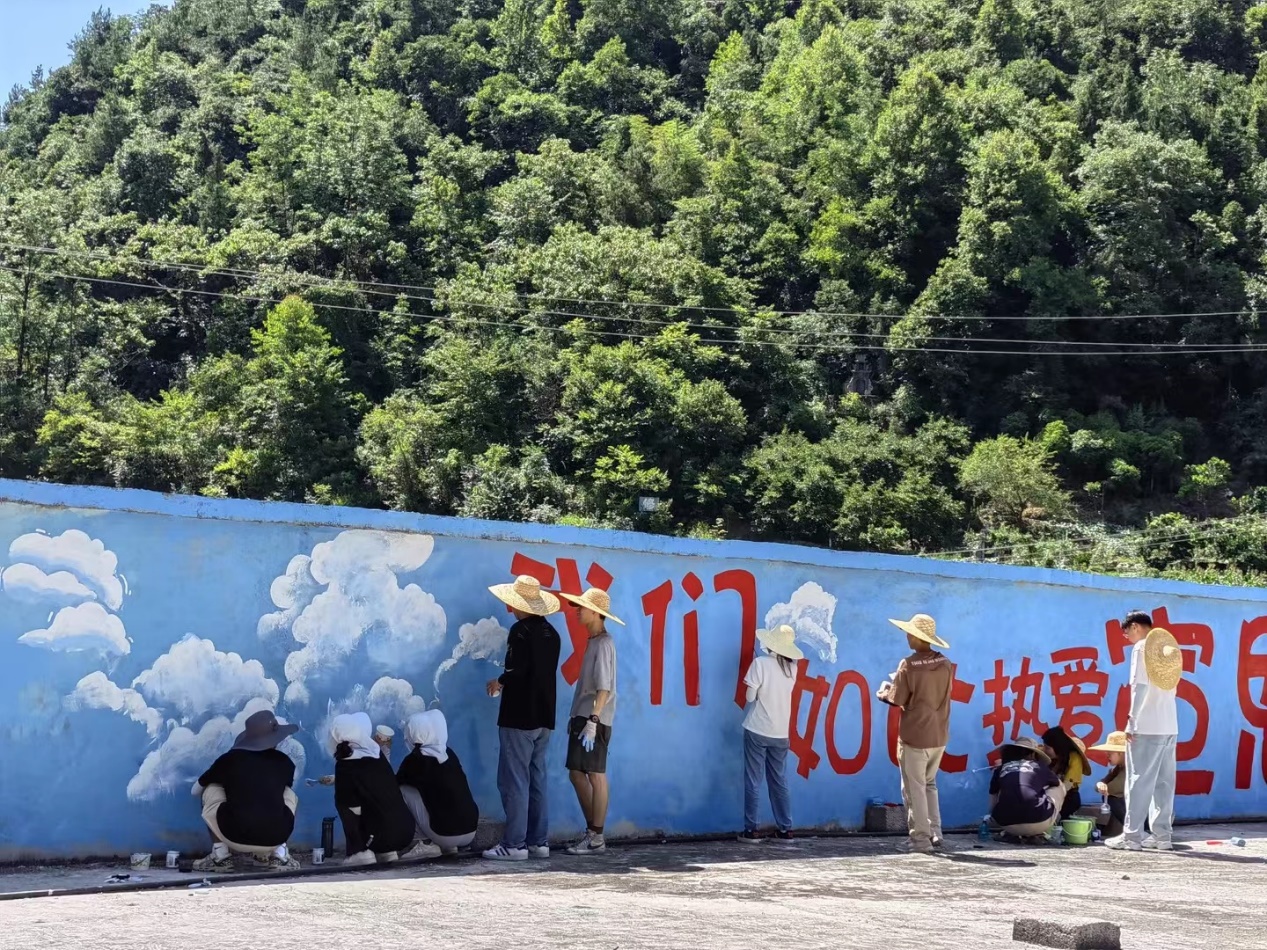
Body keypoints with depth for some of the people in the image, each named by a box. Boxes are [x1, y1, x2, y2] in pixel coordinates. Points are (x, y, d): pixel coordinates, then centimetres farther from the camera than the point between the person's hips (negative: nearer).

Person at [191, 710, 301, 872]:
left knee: (210, 790, 25)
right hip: (275, 839, 1)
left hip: (235, 838, -1)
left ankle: (221, 855, 16)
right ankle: (278, 854, 16)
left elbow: (196, 790, 28)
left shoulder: (230, 759, 13)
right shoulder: (284, 762, 16)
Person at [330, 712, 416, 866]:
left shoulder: (345, 765, -8)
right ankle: (389, 852, 20)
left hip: (382, 835, -6)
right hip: (407, 830, 6)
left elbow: (354, 807, -5)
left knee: (342, 803, 12)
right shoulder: (376, 753, 10)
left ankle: (361, 852, 5)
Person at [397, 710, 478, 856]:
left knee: (404, 789, 7)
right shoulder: (449, 754, 12)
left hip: (446, 834, -7)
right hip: (470, 831, 7)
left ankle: (428, 844, 6)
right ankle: (449, 846, 17)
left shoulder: (415, 759, -6)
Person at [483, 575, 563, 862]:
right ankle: (539, 841, 14)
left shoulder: (520, 631, -13)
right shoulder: (551, 633, 11)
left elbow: (516, 671, -22)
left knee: (514, 781, -5)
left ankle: (514, 844, -6)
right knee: (537, 781, 13)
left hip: (519, 717, -8)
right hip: (544, 717, 8)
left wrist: (499, 683, -4)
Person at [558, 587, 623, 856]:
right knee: (577, 774, 13)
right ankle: (591, 831, 22)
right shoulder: (593, 642, 15)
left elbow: (604, 688, -19)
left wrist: (593, 721, -23)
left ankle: (596, 838, 2)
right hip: (582, 717, 9)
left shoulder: (603, 644, -13)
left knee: (596, 776, -3)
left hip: (594, 720, -9)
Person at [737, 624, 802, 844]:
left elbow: (750, 697, -11)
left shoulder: (760, 663, -13)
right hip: (781, 733, 4)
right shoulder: (792, 667, 2)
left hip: (757, 731, -4)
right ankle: (784, 829, 13)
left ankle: (751, 830, 2)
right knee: (779, 782, 12)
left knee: (753, 782, 2)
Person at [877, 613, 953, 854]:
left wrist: (883, 691, 9)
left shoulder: (909, 665, -16)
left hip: (914, 736, -6)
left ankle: (920, 838, 2)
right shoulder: (944, 664, 2)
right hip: (939, 735, 6)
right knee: (929, 784, 21)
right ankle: (934, 832, 18)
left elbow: (897, 699, -13)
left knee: (914, 788, 3)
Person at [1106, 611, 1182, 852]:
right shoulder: (1168, 647, 16)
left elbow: (1140, 686, -14)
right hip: (1170, 726, 7)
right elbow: (1171, 686, 17)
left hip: (1147, 727, -7)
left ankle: (1132, 836, -6)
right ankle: (1162, 835, 8)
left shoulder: (1142, 647, -7)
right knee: (1164, 782, 8)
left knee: (1139, 781, -5)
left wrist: (1132, 719, -12)